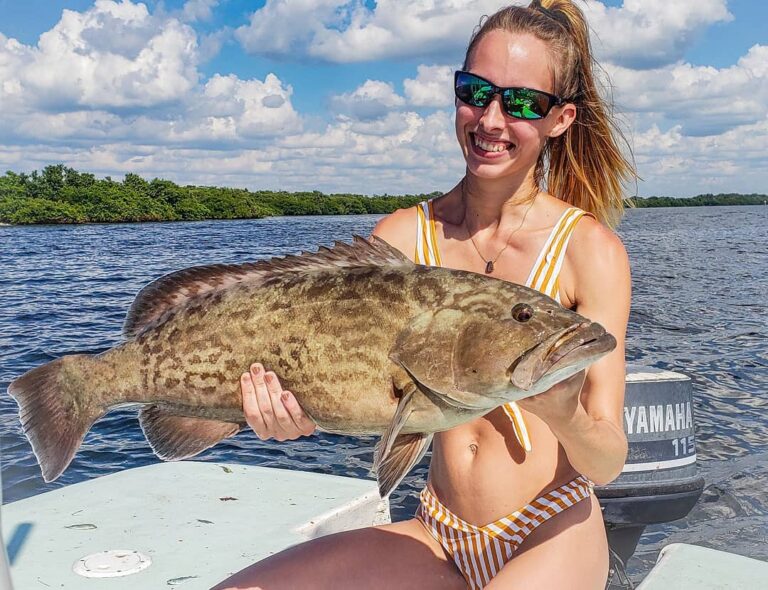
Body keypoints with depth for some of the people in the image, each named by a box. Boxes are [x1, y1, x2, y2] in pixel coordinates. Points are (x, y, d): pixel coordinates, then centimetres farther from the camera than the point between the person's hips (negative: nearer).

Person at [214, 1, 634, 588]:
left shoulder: (588, 248, -11)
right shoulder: (402, 236, -2)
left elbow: (609, 463, -12)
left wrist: (562, 415, -34)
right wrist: (298, 411, -27)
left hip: (552, 537, -2)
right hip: (438, 538, 3)